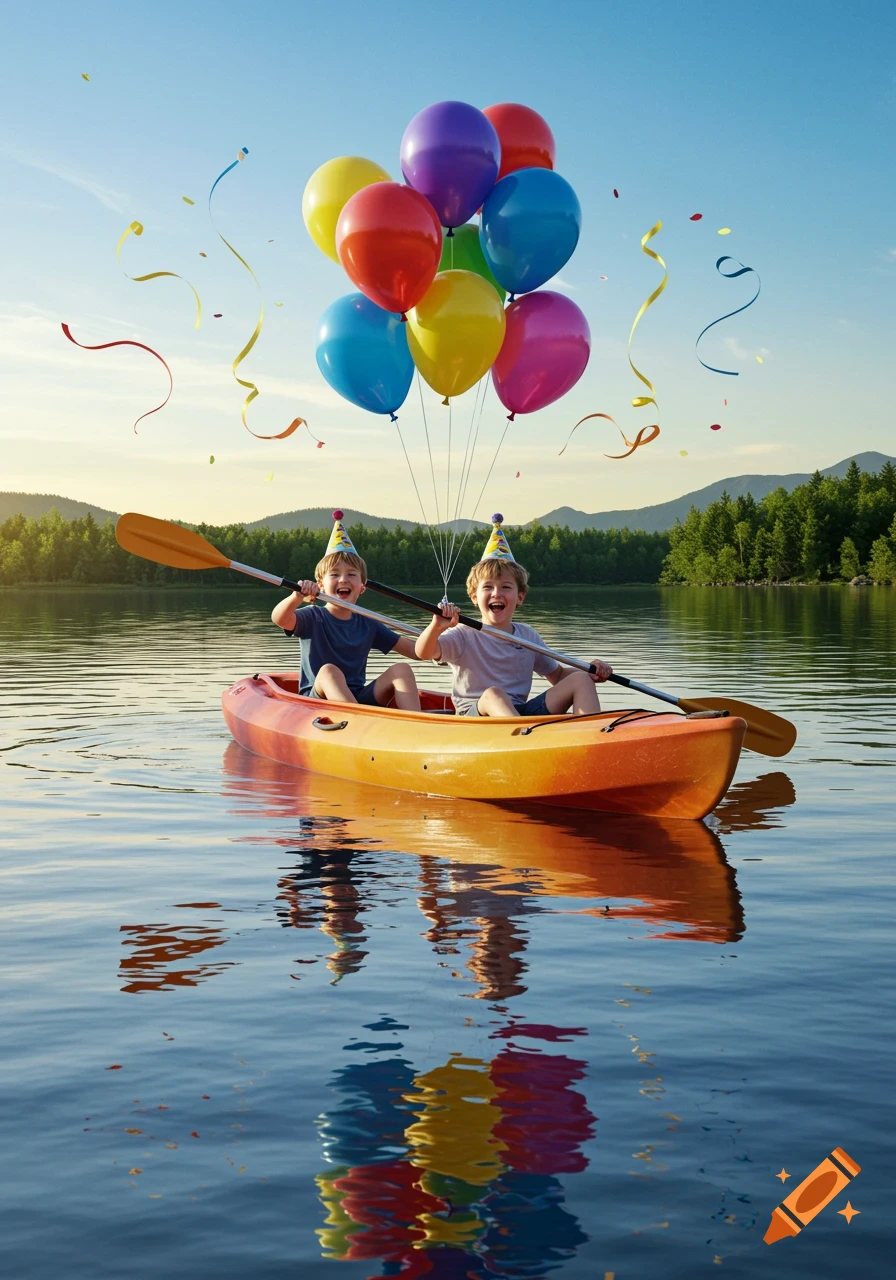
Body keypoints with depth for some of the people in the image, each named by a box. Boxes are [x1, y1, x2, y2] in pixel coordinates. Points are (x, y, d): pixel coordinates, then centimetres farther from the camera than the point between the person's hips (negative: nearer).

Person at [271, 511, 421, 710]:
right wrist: (297, 596, -44)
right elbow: (279, 619, -24)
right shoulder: (313, 619, -1)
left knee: (401, 669, -15)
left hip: (360, 700, 4)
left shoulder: (368, 626, 11)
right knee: (329, 671, -33)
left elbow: (417, 651, 9)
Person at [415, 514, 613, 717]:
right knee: (493, 694, -38)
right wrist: (437, 627, -40)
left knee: (580, 679, -7)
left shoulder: (528, 636, 14)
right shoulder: (465, 636, -1)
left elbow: (557, 676, 24)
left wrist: (591, 672, 4)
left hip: (521, 715, 5)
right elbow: (423, 652, -18)